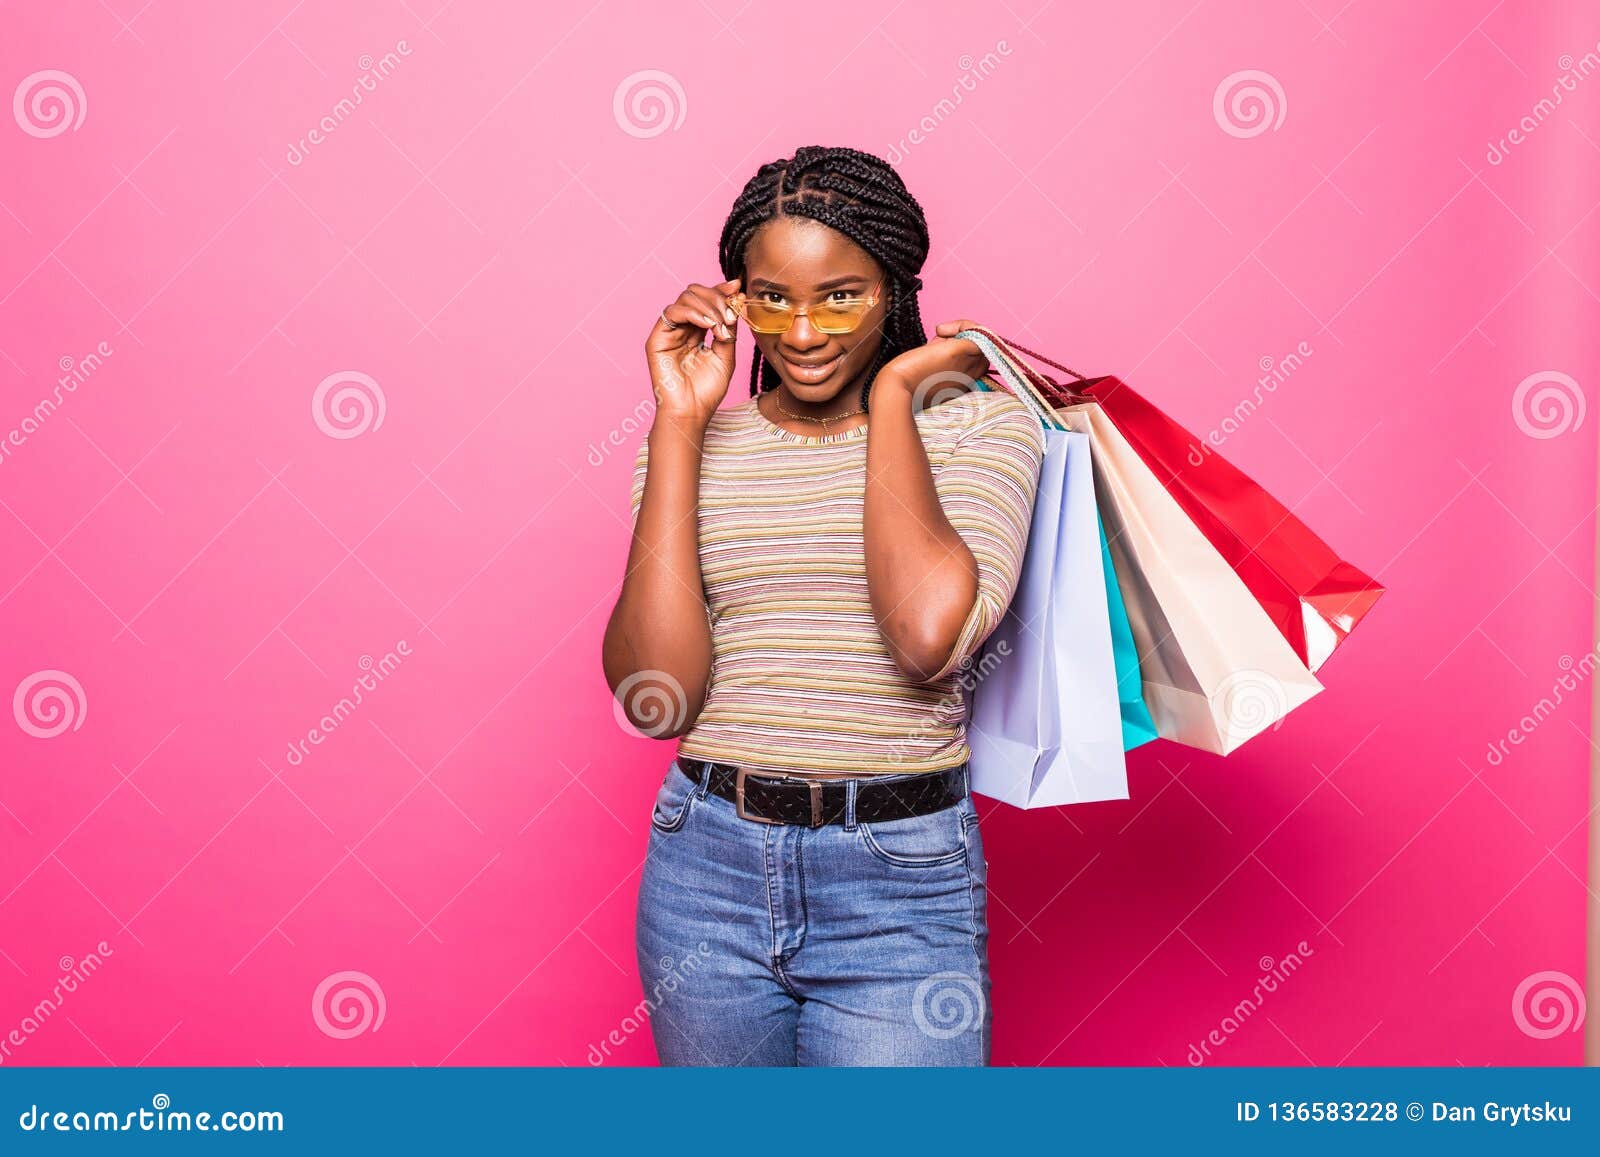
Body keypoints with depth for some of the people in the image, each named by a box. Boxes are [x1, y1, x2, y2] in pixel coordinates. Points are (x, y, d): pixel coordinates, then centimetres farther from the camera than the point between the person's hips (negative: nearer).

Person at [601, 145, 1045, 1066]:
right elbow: (655, 697, -9)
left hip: (901, 884, -2)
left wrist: (893, 393, -10)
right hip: (709, 862, 3)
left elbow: (929, 633, -21)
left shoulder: (978, 423, -2)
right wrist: (680, 423, -7)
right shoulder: (698, 444, 4)